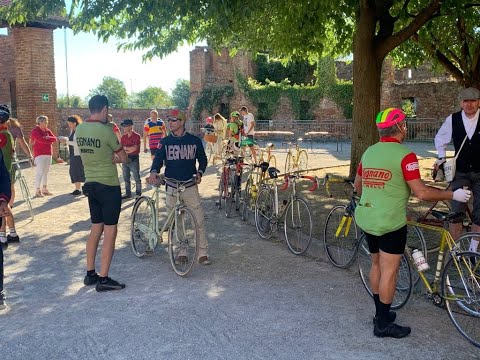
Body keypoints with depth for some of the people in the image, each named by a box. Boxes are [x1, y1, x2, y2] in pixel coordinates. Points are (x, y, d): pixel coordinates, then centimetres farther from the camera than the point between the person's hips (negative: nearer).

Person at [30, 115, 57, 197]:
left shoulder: (47, 130, 15)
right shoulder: (35, 131, -7)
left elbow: (55, 138, 4)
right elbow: (41, 140, -20)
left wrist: (48, 138, -15)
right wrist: (50, 140, -5)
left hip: (48, 154, 8)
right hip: (40, 154, -8)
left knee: (46, 172, 12)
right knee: (39, 172, -10)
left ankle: (44, 189, 20)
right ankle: (37, 191, -9)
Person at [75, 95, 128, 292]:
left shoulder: (79, 130, 4)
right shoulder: (105, 130, -17)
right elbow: (123, 157, -7)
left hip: (90, 185, 8)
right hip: (109, 186, -7)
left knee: (96, 229, 17)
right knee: (110, 232, -1)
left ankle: (90, 274, 24)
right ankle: (104, 279, 3)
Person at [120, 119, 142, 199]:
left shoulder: (136, 136, -10)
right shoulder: (123, 137, 9)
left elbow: (134, 148, -18)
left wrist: (125, 148, -12)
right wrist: (128, 149, -12)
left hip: (134, 159, -6)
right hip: (125, 159, 6)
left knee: (137, 178, 1)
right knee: (126, 178, 13)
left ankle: (138, 194, 11)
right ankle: (128, 193, 24)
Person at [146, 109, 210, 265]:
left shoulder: (195, 141, 3)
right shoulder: (165, 142, 4)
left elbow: (203, 159, 11)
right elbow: (158, 159, -3)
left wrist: (199, 173, -7)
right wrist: (154, 172, -24)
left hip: (190, 186, -1)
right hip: (172, 187, 1)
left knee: (199, 220, -4)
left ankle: (203, 253, 7)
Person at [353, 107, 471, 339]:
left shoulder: (369, 152, 7)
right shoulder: (404, 155, -14)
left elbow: (357, 186, 18)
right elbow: (422, 193, -18)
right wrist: (453, 195, -4)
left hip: (367, 219, 7)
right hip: (391, 222, -7)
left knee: (376, 265, 19)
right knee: (389, 270, 2)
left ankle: (380, 313, 32)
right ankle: (383, 324, 10)